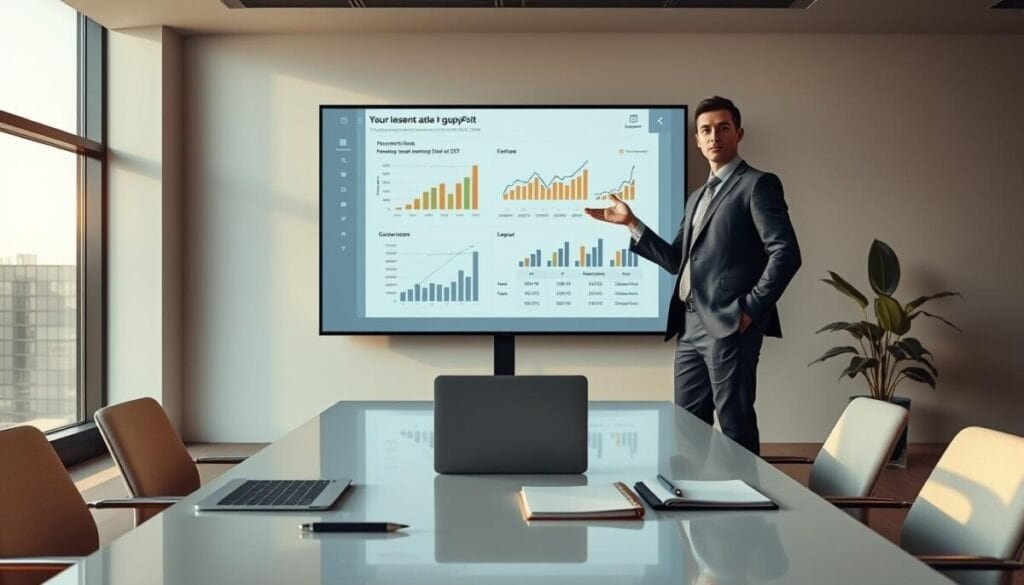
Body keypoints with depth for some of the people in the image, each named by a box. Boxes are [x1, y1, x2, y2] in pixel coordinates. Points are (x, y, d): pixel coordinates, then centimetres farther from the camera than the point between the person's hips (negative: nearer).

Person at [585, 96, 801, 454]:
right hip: (690, 326, 8)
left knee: (735, 424, -3)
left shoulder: (758, 184, -4)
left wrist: (750, 309, -15)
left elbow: (786, 254, -13)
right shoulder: (697, 196, 21)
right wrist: (631, 223, 10)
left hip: (729, 326, -8)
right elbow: (677, 261, 16)